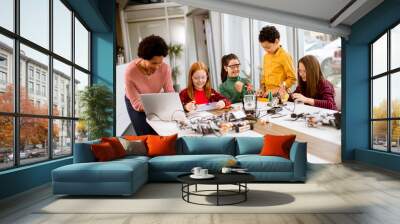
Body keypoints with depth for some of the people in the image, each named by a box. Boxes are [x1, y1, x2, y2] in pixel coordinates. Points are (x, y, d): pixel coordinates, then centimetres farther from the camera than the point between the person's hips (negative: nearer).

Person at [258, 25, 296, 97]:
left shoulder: (284, 56, -7)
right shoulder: (266, 56, 11)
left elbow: (292, 79, -7)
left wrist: (277, 90, -13)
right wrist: (262, 89, 7)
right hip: (267, 95, 5)